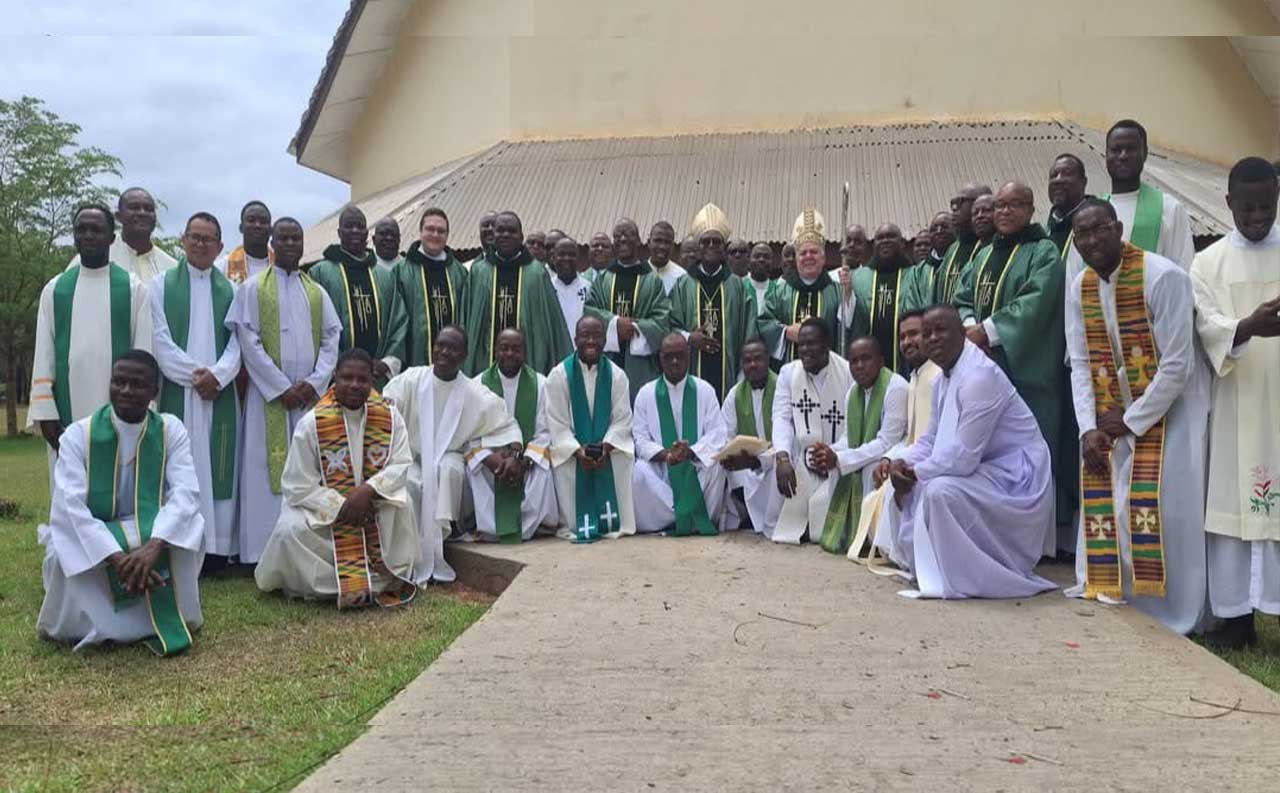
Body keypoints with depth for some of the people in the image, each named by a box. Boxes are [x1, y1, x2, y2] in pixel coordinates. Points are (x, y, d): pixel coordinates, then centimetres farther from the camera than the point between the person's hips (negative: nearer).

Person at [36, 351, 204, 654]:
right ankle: (96, 623, -4)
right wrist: (116, 557, -36)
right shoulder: (78, 434, -13)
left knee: (191, 526, -29)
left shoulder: (171, 430, -8)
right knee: (64, 553, -34)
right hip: (92, 537, -1)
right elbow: (69, 505, -23)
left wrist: (153, 545, -38)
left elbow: (186, 492, -20)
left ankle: (168, 619, -12)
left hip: (152, 533, 1)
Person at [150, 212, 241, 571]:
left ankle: (217, 546, 5)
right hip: (176, 390, -2)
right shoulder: (162, 284, 7)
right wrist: (195, 375, -11)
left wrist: (216, 375, -12)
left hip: (220, 393, 2)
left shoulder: (230, 290, 12)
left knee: (218, 467, 2)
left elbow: (236, 342, 4)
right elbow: (160, 340, -1)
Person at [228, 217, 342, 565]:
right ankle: (268, 552, -1)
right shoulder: (252, 289, 3)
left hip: (310, 395, 3)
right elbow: (249, 343, -5)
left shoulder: (317, 292, 14)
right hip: (270, 395, -3)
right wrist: (282, 387, -12)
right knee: (268, 471, -4)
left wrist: (314, 382, -8)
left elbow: (331, 339, 8)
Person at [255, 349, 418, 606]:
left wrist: (369, 490, -28)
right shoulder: (311, 423, -13)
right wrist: (341, 506, -23)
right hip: (323, 508, -2)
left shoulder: (389, 416, -6)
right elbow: (299, 486, -12)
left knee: (400, 507, -28)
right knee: (291, 531, -30)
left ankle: (389, 575, -6)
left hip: (374, 504, 2)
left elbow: (401, 465, -10)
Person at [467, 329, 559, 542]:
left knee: (541, 472, -31)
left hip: (528, 457, 0)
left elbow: (544, 433, -3)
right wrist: (492, 460, -23)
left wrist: (521, 460, -20)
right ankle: (489, 528, -18)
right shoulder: (479, 383, 2)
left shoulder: (539, 383, 1)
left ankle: (525, 529, -17)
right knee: (474, 470, -30)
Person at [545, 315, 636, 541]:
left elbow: (622, 419, -3)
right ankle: (573, 525, -15)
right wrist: (577, 450, -23)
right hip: (571, 447, -1)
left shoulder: (617, 375, 2)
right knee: (566, 464, -30)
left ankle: (615, 523, -14)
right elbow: (557, 422, -7)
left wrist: (606, 446, -21)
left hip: (609, 445, 1)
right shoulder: (559, 375, -3)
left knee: (622, 458, -26)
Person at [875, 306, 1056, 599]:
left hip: (1013, 478, -10)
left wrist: (914, 473, -15)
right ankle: (920, 565, 16)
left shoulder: (980, 375, -24)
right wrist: (901, 463, -7)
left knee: (940, 491, -31)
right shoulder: (943, 379, 7)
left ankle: (962, 578, -13)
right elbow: (932, 440, 13)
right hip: (983, 470, 10)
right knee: (904, 484, 8)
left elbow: (964, 456, -28)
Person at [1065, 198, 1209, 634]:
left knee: (1152, 506, -12)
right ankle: (1110, 595, 17)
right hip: (1112, 412, 6)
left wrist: (1131, 422, -16)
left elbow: (1177, 364, -21)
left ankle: (1165, 616, 1)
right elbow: (1080, 363, 0)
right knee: (1103, 501, 3)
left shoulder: (1163, 277, -20)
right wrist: (1088, 428, -11)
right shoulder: (1079, 288, -1)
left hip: (1168, 407, -6)